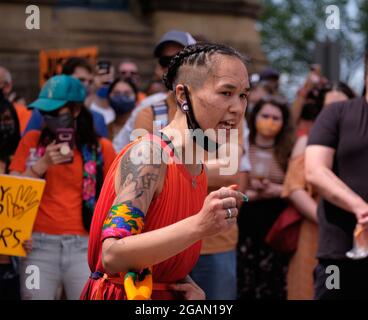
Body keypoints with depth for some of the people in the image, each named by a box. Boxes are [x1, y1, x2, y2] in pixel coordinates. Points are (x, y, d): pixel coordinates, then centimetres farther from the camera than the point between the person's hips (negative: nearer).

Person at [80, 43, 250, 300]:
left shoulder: (199, 167, 5)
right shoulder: (147, 155, -18)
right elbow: (113, 256, -28)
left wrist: (190, 286, -5)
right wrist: (199, 226, -35)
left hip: (168, 293, 7)